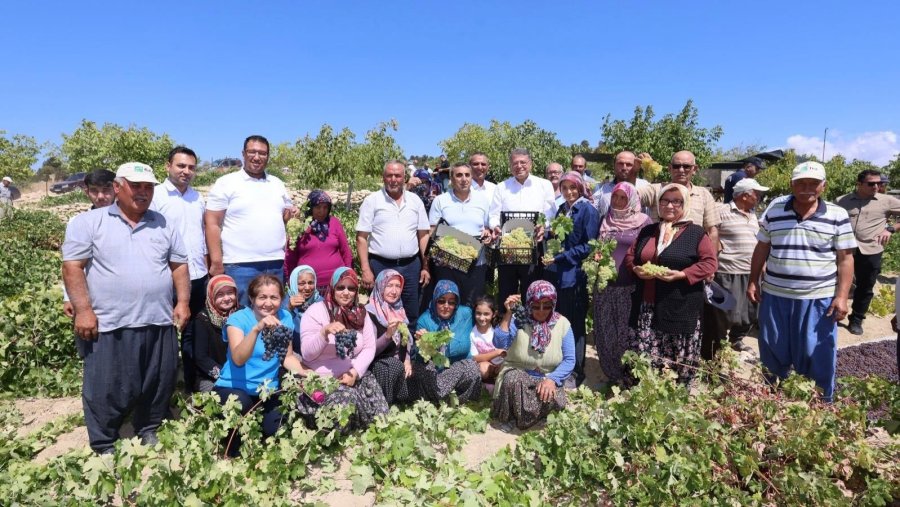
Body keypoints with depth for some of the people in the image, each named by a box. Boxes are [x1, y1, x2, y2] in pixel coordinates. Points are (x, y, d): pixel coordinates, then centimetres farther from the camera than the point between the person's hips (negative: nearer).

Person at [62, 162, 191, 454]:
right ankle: (104, 447, 23)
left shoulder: (163, 225, 11)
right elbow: (72, 267, -4)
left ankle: (149, 432, 33)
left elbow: (179, 265, 13)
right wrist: (84, 310, -11)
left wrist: (183, 302, 4)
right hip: (109, 325, -3)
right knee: (106, 389, 5)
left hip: (159, 323, 4)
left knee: (159, 385, 12)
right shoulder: (88, 223, 0)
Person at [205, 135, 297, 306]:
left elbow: (285, 215, 25)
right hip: (240, 265, -4)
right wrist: (216, 262, -11)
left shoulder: (277, 184, 15)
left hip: (276, 264, 5)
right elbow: (212, 223, -4)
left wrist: (290, 214, -1)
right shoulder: (226, 183, 0)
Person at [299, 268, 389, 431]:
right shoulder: (316, 311, -7)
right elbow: (308, 354, -12)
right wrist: (325, 331, -28)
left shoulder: (361, 313, 8)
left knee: (378, 412, -16)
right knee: (348, 398, -30)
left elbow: (369, 348, 3)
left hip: (353, 376, 4)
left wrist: (355, 372, -14)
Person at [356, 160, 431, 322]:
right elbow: (362, 237, -3)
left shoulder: (415, 201, 8)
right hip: (381, 266, -2)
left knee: (412, 315, 10)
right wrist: (366, 270, -9)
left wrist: (425, 267, 6)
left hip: (411, 266, 3)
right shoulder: (372, 201, -1)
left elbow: (423, 235, 11)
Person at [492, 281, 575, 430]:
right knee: (513, 379, -34)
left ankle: (521, 418, 2)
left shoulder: (562, 324, -6)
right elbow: (499, 343, -25)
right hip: (518, 375, -1)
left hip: (550, 378, 1)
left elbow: (569, 360, -6)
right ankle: (510, 417, -4)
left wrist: (552, 379, -22)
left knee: (551, 398, -30)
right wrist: (508, 314, -31)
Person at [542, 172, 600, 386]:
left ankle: (576, 373, 14)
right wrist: (545, 234, 3)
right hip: (556, 273, 7)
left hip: (575, 275, -7)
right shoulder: (562, 209, 15)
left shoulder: (588, 210, -6)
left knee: (574, 325, 2)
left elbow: (588, 246, -11)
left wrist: (559, 258, -15)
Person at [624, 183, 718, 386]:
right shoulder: (647, 231, 15)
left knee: (677, 362, 2)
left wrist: (682, 274, -18)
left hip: (679, 308, -3)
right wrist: (636, 269, -5)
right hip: (645, 308, 4)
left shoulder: (696, 233, 2)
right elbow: (630, 256, 18)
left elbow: (709, 263, -5)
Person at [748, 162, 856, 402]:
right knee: (774, 351, 14)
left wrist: (842, 296, -8)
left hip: (819, 298, -2)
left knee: (818, 355, 7)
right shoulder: (774, 211, 1)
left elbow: (845, 258, -2)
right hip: (775, 295, 2)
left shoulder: (838, 216, -3)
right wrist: (753, 282, 5)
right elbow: (761, 249, 7)